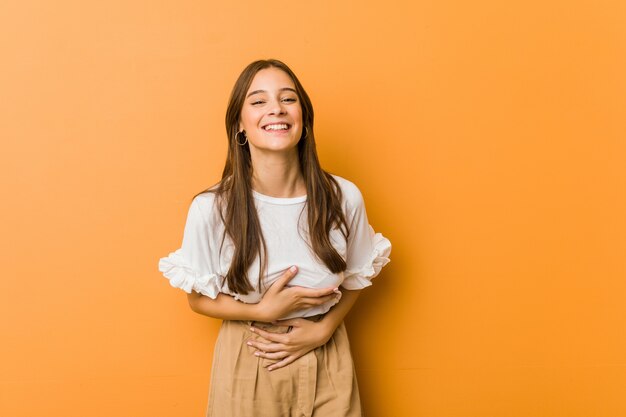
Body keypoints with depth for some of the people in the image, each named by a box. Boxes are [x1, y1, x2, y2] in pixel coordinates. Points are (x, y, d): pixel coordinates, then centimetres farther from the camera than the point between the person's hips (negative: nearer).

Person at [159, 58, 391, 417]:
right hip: (247, 364, -1)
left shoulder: (344, 198, -13)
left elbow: (355, 279, 4)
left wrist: (323, 329, -11)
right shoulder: (211, 209, -17)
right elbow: (199, 298, -5)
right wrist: (264, 311, -19)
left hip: (327, 362, 2)